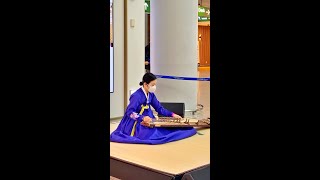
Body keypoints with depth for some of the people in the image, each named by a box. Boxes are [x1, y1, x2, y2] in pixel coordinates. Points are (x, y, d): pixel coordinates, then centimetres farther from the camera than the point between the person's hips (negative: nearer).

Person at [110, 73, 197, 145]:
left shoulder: (151, 95, 4)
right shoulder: (136, 96, -20)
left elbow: (159, 108, 10)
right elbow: (130, 112, -26)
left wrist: (172, 115, -2)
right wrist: (143, 118, -40)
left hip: (148, 122, 7)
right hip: (135, 123, -7)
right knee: (150, 133, -29)